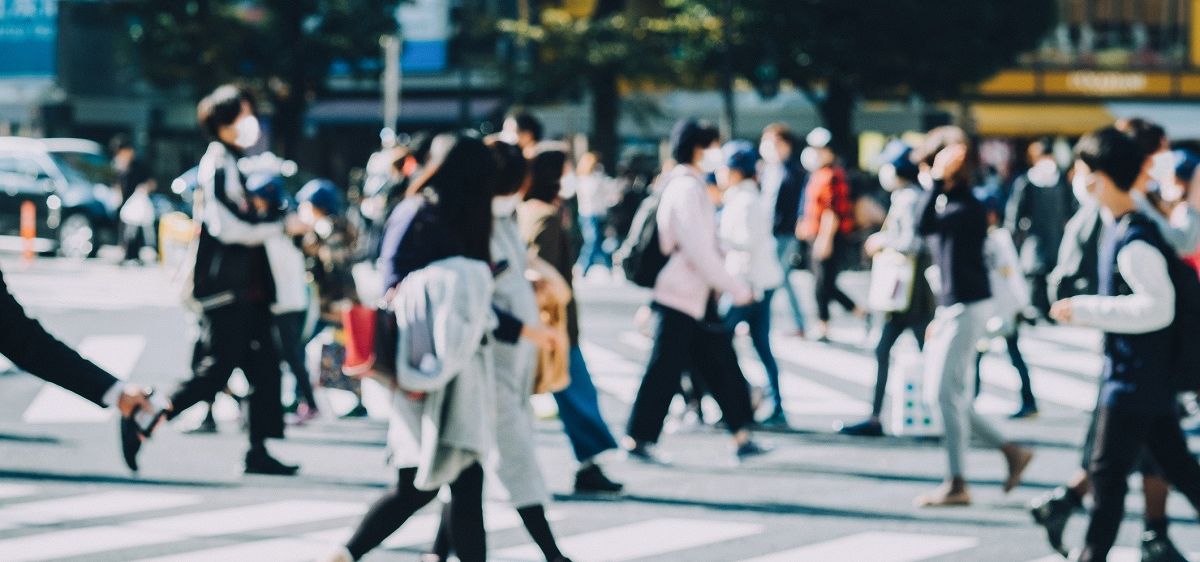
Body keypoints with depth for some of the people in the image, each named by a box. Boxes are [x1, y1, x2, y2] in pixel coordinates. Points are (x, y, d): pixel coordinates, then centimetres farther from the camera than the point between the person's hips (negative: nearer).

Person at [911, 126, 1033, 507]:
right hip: (951, 307, 10)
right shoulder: (947, 202, 12)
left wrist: (939, 179, -31)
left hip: (968, 308, -10)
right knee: (940, 393, 11)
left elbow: (924, 226, -34)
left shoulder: (967, 207, -17)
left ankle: (956, 484, 0)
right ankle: (1012, 452, 18)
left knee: (948, 393, -6)